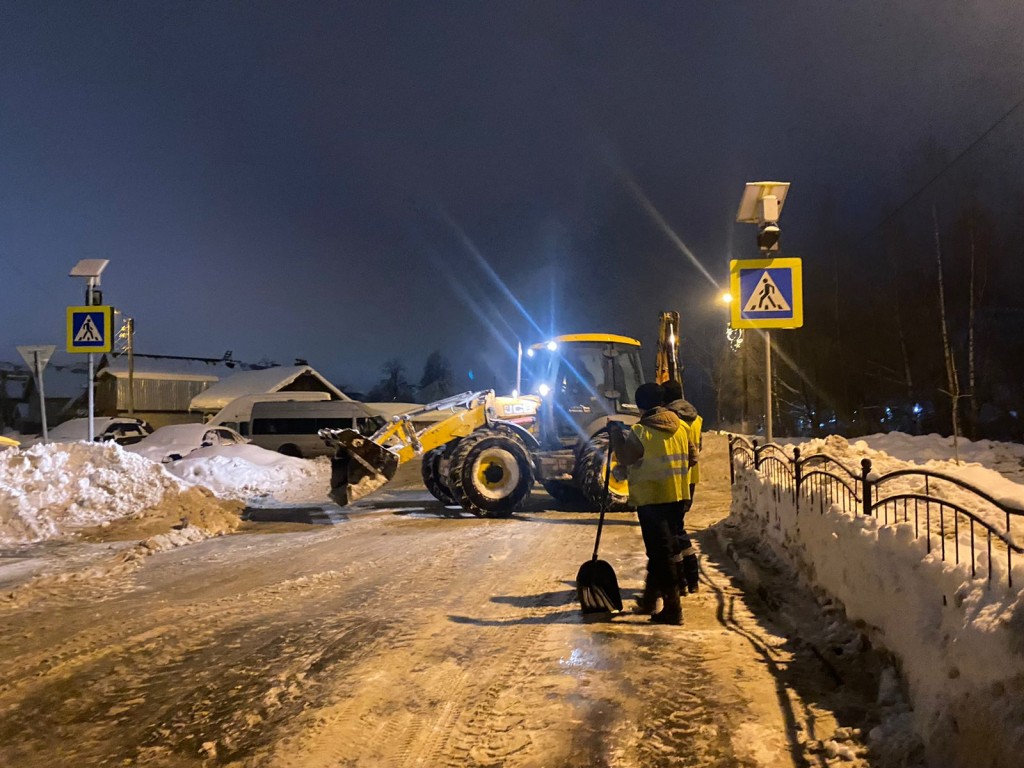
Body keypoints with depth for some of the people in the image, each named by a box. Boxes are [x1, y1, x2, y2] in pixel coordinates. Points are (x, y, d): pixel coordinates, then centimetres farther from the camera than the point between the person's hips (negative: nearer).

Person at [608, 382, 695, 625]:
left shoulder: (641, 431, -14)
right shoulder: (680, 427, 6)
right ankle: (650, 598, 30)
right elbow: (691, 456, 13)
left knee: (661, 552, -2)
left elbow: (624, 457, -8)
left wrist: (616, 433, 4)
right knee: (663, 548, 17)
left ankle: (673, 608, -3)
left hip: (651, 498, -7)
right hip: (677, 496, 7)